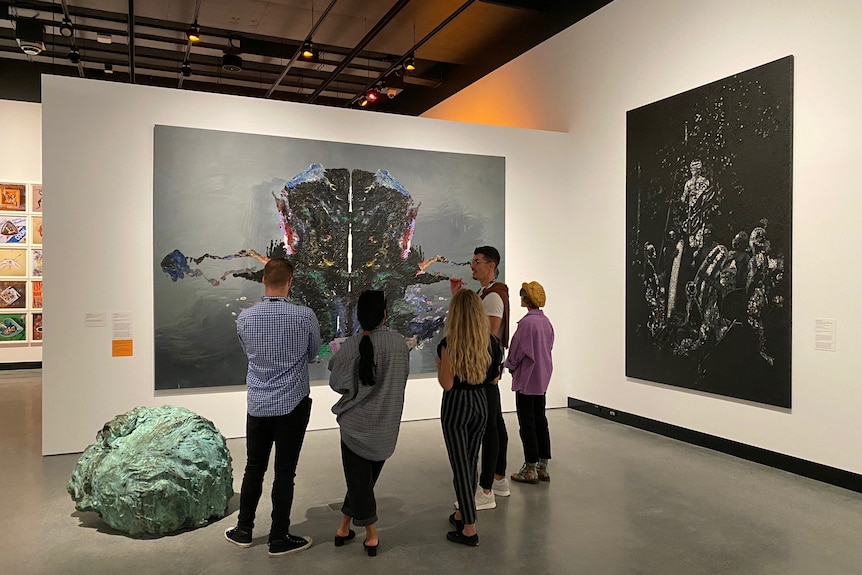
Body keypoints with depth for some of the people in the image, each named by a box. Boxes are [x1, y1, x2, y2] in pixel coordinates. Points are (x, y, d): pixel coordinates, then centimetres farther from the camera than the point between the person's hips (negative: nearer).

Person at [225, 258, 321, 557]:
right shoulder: (305, 316, -13)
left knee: (254, 468, 17)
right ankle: (279, 539, 16)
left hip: (258, 405, 3)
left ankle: (244, 530, 29)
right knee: (285, 473, 6)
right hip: (293, 405, -3)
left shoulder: (245, 318, -6)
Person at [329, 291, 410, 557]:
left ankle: (371, 535, 16)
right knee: (365, 478, 16)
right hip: (386, 426, 3)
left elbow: (337, 383, -6)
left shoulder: (351, 345, -15)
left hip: (356, 424, -2)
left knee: (358, 479, 10)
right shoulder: (400, 343, -7)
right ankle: (344, 527, 26)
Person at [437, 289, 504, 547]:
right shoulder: (491, 343, -3)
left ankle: (469, 529, 5)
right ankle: (462, 514, 35)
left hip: (456, 405, -5)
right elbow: (494, 379, 5)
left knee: (461, 466, 2)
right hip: (480, 403, 5)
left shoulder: (449, 344, -18)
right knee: (471, 462, 18)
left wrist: (439, 363, -1)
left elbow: (447, 384, -17)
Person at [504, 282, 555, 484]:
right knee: (540, 420, 14)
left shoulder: (527, 322, -21)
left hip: (526, 379, -8)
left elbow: (517, 350, -16)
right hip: (542, 378, 8)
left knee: (527, 423, 1)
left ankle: (530, 469, 9)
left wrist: (510, 365, 4)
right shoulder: (546, 321, 5)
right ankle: (543, 467, 20)